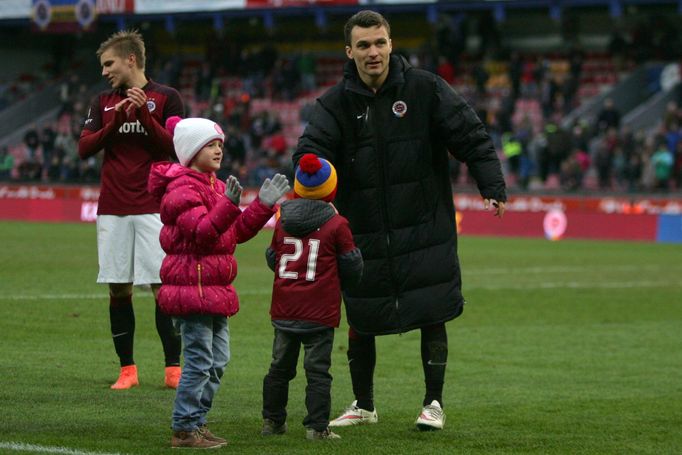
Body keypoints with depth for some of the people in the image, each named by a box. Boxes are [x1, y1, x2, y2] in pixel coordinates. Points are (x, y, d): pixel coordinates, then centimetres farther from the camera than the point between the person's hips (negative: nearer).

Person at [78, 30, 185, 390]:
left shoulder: (166, 98, 2)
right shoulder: (103, 102, 13)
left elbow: (173, 146, -5)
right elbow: (84, 148, 5)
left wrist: (143, 114, -15)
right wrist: (116, 120, -8)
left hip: (153, 208, -4)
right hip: (112, 209, 4)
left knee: (163, 286, -6)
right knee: (118, 289, 3)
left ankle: (173, 368, -1)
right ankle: (127, 369, 10)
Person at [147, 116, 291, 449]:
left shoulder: (215, 186, 18)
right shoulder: (183, 189, -12)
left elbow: (238, 231, 17)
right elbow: (201, 232, -25)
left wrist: (264, 204, 7)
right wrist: (230, 205, -38)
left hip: (215, 290, 10)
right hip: (192, 286, -10)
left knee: (218, 361, 12)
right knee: (199, 361, -9)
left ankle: (196, 423, 20)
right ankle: (184, 429, -3)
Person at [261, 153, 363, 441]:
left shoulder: (282, 223, 4)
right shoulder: (336, 226, -8)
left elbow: (272, 260, 15)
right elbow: (352, 268, 0)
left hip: (284, 310, 4)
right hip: (319, 313, -4)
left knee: (280, 366, 16)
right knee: (317, 370, -2)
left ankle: (272, 420, 24)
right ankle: (316, 426, -4)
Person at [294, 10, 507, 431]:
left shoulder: (425, 89, -3)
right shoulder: (336, 103, 0)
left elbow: (470, 135, -5)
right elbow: (312, 150, -12)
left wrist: (493, 186, -16)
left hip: (425, 228, -2)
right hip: (363, 234, 2)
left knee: (433, 316, -2)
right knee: (361, 321, 9)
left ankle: (434, 403, 13)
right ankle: (363, 405, 27)